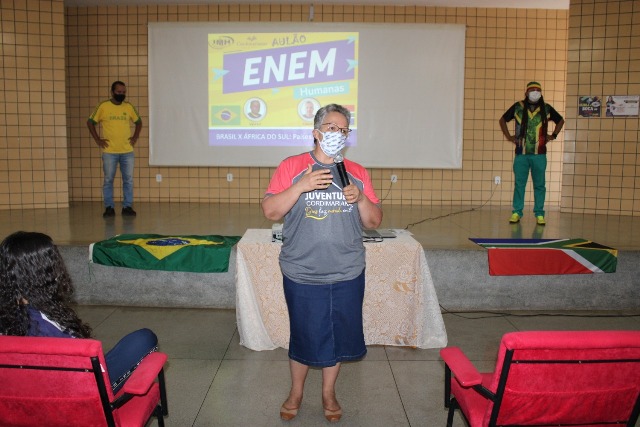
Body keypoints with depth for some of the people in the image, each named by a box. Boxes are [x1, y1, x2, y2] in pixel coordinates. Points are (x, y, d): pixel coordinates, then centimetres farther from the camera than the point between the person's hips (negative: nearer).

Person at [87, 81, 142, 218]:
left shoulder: (129, 107, 6)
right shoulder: (103, 106, -1)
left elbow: (138, 122, 20)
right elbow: (90, 122, 5)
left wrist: (135, 137, 8)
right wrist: (97, 140, -1)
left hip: (127, 151, 2)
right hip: (109, 152, -2)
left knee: (128, 180, 3)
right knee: (108, 180, 3)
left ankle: (127, 207, 12)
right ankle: (109, 207, 11)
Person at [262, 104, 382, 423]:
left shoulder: (357, 172, 5)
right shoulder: (291, 166, -2)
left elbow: (374, 222, 6)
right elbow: (270, 211, -9)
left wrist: (361, 199, -13)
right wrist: (301, 186, -21)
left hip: (347, 275, 3)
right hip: (302, 274, -2)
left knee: (339, 334, 13)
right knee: (303, 335, 11)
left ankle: (329, 393, 36)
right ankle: (296, 391, 36)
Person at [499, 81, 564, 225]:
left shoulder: (546, 109, 5)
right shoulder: (518, 107, 2)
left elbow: (560, 121, 22)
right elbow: (502, 120, 15)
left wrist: (553, 135, 11)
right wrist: (509, 136, 8)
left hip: (539, 155, 1)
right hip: (521, 154, -1)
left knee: (539, 185, 4)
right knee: (519, 184, 2)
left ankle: (539, 214, 10)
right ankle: (516, 212, 10)